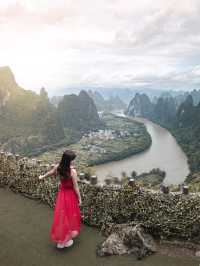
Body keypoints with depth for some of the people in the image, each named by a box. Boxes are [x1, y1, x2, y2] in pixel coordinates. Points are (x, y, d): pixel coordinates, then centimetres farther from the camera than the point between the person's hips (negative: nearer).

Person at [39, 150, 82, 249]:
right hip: (70, 194, -5)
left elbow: (50, 172, 8)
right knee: (69, 215, 14)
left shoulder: (58, 167, -13)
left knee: (61, 214, 19)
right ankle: (66, 240, 29)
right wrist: (79, 198, -5)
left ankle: (60, 240, 35)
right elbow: (75, 187, -19)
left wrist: (42, 176, 29)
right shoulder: (72, 171, -28)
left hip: (61, 193, 5)